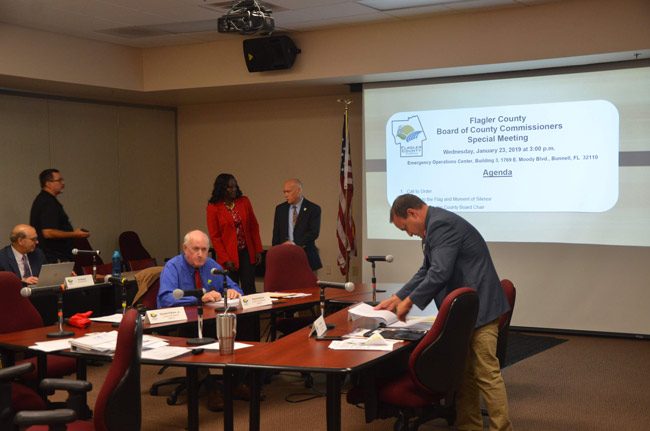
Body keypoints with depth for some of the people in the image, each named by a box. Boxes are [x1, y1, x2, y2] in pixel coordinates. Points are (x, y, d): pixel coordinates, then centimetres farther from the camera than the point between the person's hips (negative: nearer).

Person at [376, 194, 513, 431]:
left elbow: (439, 273, -23)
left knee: (486, 373, -6)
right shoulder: (435, 225, 16)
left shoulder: (442, 224, -17)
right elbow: (426, 271, 21)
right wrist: (397, 298, 14)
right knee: (465, 373, 15)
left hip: (478, 307, -11)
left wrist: (409, 301, -11)